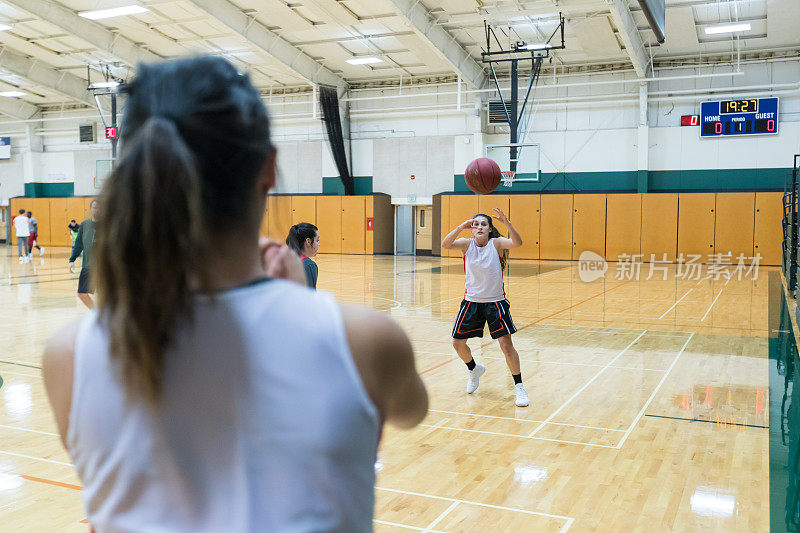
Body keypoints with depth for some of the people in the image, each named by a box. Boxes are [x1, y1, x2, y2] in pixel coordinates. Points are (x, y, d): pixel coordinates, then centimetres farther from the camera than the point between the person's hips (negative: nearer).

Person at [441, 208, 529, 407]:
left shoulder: (496, 243, -9)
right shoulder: (467, 244, -4)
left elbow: (517, 243, -29)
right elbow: (445, 244, -23)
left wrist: (507, 223, -45)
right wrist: (461, 227, -36)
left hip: (495, 302, -3)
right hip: (471, 301, 3)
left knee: (506, 344, -11)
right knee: (458, 343, 8)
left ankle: (519, 386, 4)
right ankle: (474, 370, 38)